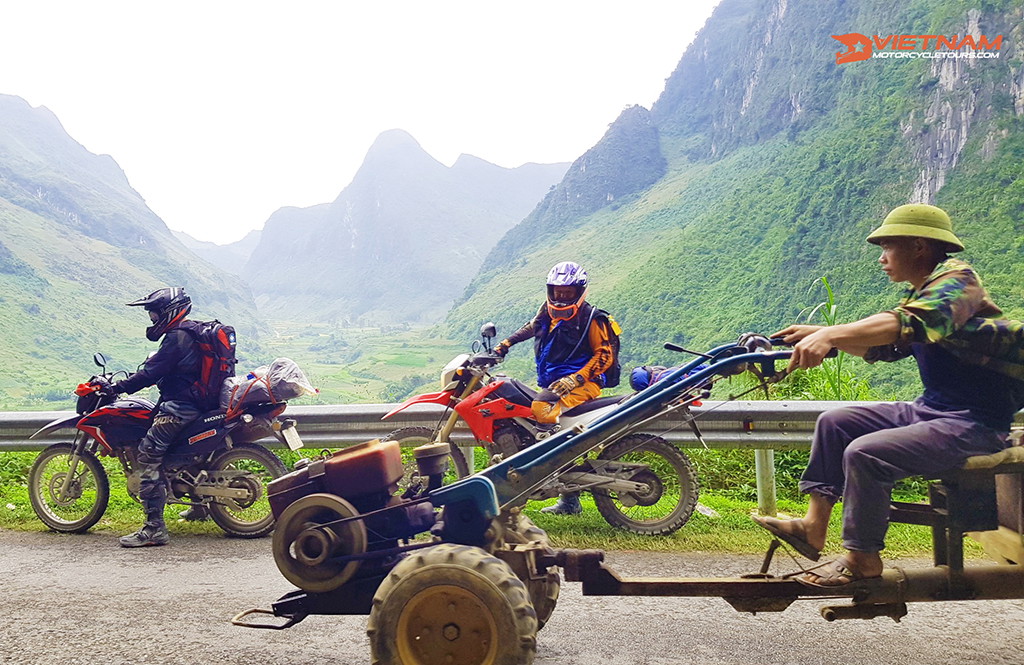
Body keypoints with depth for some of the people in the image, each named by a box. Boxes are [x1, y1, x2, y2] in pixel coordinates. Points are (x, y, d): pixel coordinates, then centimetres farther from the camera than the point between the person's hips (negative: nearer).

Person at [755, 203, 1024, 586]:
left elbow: (909, 323, -37)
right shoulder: (921, 293, 15)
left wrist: (831, 335, -47)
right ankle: (814, 526, 4)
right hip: (931, 409, 10)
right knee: (835, 423, 6)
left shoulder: (957, 280, -15)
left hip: (974, 423, -10)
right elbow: (880, 347, 20)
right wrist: (818, 334, 7)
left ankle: (863, 559, -8)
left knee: (865, 454, -26)